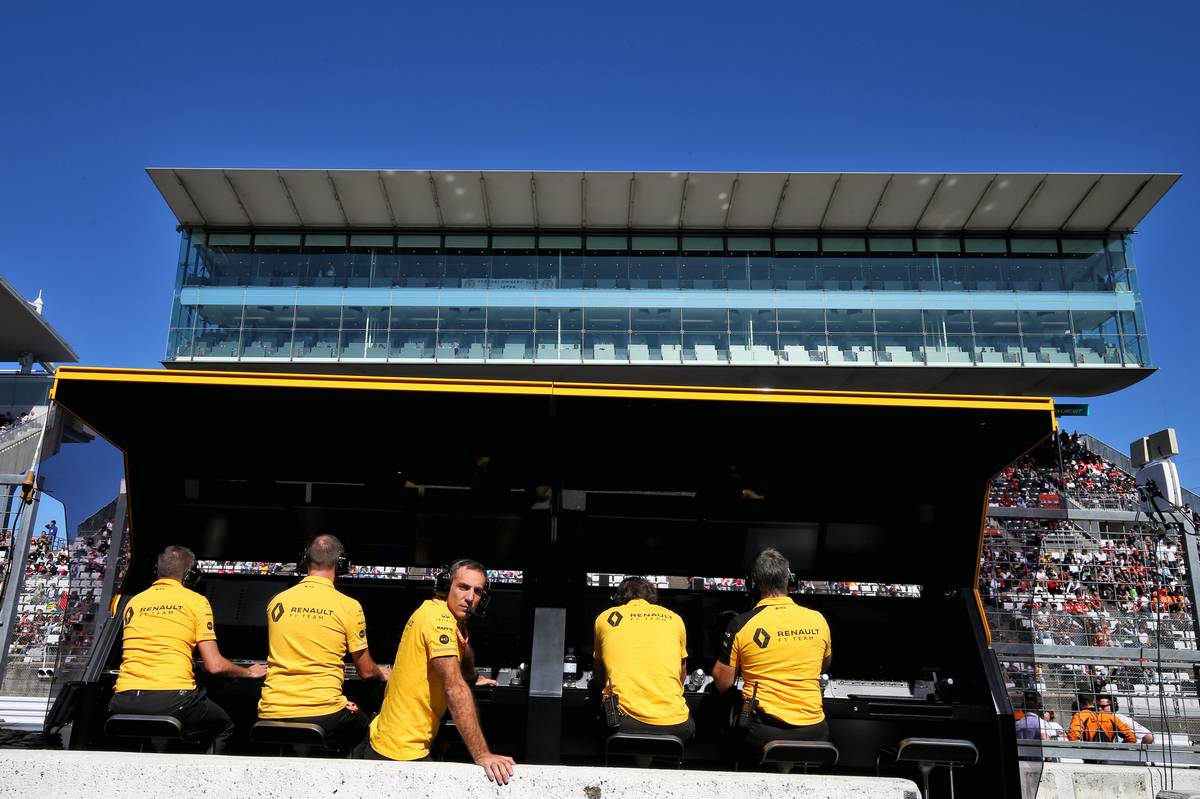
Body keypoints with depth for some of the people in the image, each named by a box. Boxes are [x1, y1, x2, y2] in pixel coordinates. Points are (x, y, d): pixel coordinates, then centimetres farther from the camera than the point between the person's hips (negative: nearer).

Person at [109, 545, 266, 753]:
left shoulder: (133, 602, 16)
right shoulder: (196, 601, 4)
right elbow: (214, 666, -1)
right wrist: (249, 672, 18)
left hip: (125, 702, 4)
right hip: (172, 699, -4)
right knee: (223, 728, 20)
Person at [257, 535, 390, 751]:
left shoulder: (277, 601, 6)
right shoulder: (349, 606, -5)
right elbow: (366, 671, 5)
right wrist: (382, 673, 29)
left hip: (272, 715, 4)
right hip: (323, 714, -3)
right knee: (363, 727, 25)